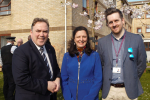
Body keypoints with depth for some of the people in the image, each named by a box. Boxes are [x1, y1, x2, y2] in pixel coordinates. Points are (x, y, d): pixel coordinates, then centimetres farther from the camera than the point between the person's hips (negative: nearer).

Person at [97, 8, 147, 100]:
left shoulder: (136, 39, -2)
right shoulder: (102, 42, 1)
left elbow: (141, 63, 5)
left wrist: (131, 80, 8)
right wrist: (107, 80, 7)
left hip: (129, 91, -1)